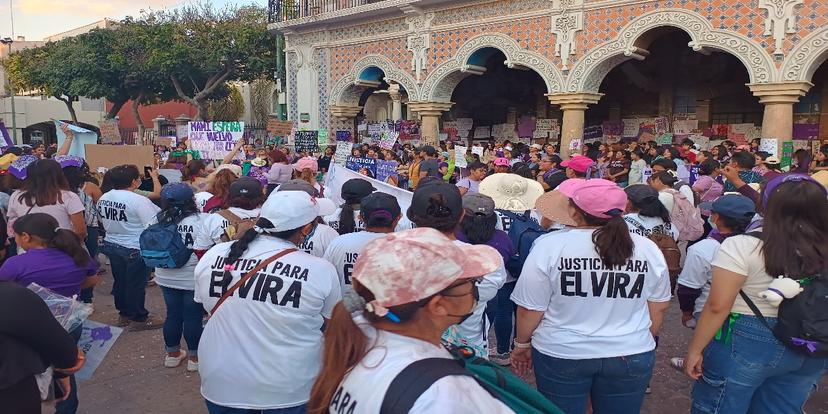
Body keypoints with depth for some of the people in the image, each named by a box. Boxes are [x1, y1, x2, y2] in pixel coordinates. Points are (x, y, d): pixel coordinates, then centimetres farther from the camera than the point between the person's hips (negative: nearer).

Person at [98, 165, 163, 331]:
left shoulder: (103, 198, 3)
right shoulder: (138, 200, -23)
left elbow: (104, 222, 13)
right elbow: (153, 225, -23)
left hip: (111, 245, 8)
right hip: (135, 249, -8)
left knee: (120, 280, 19)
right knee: (136, 284, 4)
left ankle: (124, 314, 33)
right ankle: (139, 318, 16)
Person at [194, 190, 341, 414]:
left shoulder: (212, 255, -9)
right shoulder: (321, 270, -18)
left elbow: (207, 306, 6)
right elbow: (332, 328, -4)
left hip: (221, 383, 3)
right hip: (289, 389, -2)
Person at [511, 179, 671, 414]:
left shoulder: (550, 246, -14)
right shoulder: (648, 249, -3)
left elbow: (530, 310, -9)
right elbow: (659, 308, 7)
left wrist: (522, 344, 7)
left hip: (561, 354, -2)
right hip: (631, 357, 3)